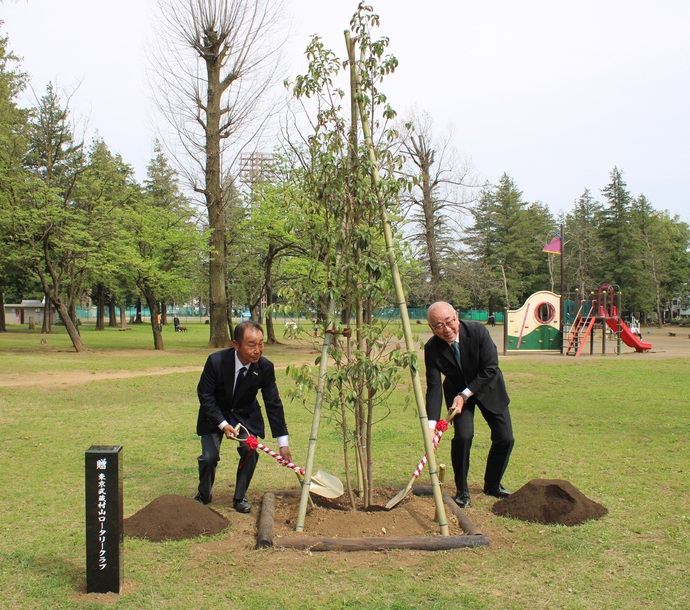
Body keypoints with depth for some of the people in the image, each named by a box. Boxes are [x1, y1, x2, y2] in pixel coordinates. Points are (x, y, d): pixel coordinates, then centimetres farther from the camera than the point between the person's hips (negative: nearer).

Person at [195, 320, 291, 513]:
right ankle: (204, 495, 21)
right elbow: (205, 395, -16)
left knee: (250, 451, -18)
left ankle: (240, 497, 6)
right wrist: (223, 424, -27)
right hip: (215, 414, -1)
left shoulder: (265, 367, -22)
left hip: (246, 415, 2)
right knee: (209, 457, -11)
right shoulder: (216, 361, -28)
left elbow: (273, 403, -14)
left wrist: (283, 443, -15)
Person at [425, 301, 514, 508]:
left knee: (505, 438, -1)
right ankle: (462, 491, 0)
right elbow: (434, 387, -25)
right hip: (457, 392, 0)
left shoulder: (478, 331, -28)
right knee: (463, 436, -20)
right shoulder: (432, 348, -24)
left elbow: (491, 369, -24)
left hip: (488, 388, 1)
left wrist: (465, 394, -27)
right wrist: (431, 423, -35)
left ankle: (492, 485, 23)